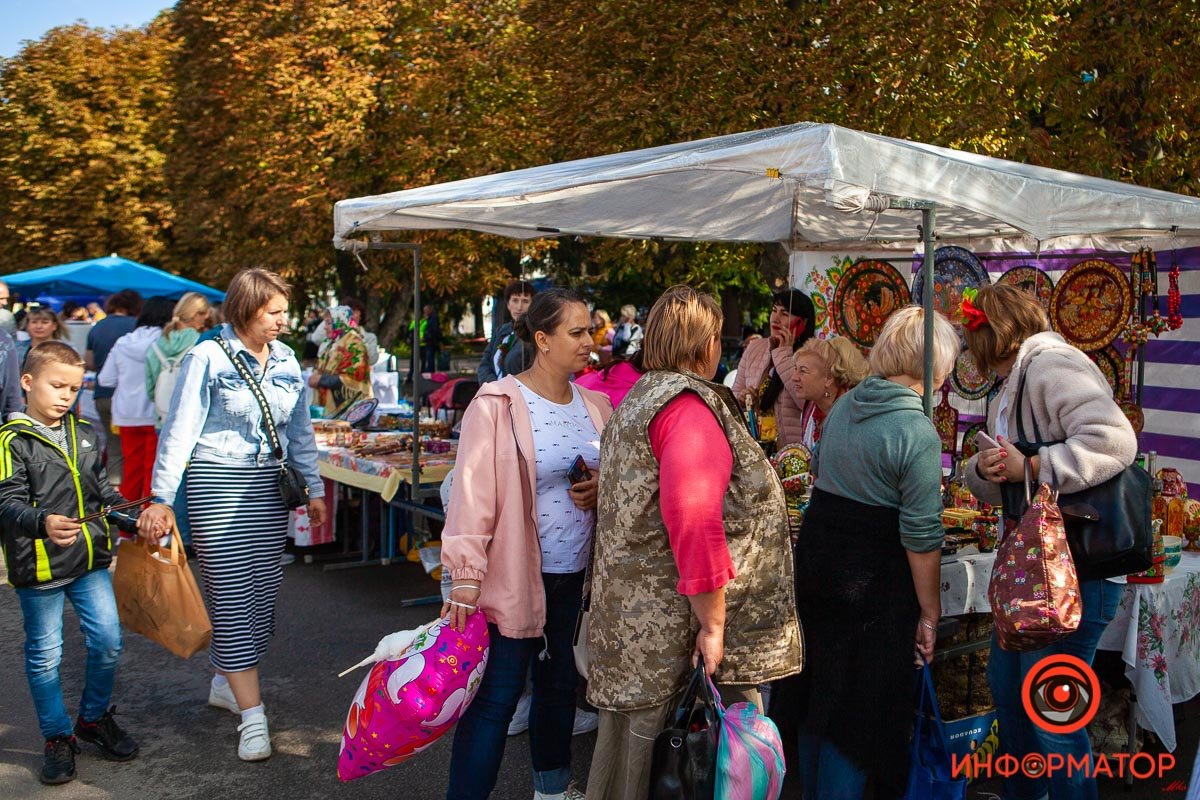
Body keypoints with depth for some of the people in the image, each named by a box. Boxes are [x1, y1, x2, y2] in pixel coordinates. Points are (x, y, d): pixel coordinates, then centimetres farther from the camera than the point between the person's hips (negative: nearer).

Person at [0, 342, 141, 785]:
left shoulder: (85, 434, 9)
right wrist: (43, 523, -36)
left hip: (90, 560, 5)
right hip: (38, 566, -5)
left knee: (107, 641, 6)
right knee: (44, 654, 7)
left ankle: (95, 718, 28)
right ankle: (58, 737, 22)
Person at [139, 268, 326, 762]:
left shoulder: (286, 360, 9)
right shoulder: (207, 358, -7)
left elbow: (299, 430, 17)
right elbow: (181, 429, -9)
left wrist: (314, 487, 16)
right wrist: (162, 498, -14)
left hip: (269, 486, 6)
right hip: (217, 484, -6)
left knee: (262, 592, 8)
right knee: (232, 596, -6)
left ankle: (226, 681, 30)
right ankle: (252, 716, -5)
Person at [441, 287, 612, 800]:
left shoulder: (595, 405, 6)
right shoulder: (497, 404, -13)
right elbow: (473, 491, -17)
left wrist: (602, 488, -5)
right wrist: (465, 575, -21)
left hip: (576, 575, 7)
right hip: (514, 576, -6)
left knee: (561, 683, 20)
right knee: (496, 696, -3)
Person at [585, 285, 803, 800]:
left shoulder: (640, 398, 15)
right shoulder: (689, 405, -17)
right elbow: (694, 520, -26)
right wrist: (713, 623, -21)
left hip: (635, 614, 10)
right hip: (667, 622, -10)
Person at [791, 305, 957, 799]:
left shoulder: (844, 406, 5)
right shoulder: (917, 433, -17)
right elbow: (921, 536, -16)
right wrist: (929, 614, -8)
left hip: (814, 557, 7)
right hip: (872, 578, -7)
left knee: (819, 697, 21)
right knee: (859, 709, 6)